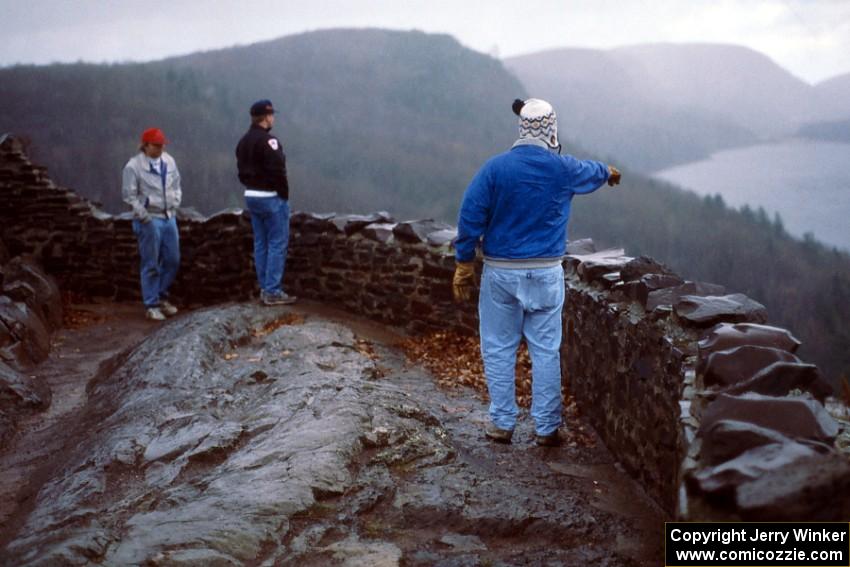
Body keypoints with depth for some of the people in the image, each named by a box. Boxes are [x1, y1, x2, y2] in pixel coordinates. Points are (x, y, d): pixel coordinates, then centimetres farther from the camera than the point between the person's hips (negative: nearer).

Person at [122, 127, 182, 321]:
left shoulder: (169, 161, 6)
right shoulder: (134, 166, -10)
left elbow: (176, 185, 19)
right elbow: (129, 195, -9)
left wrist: (175, 204, 8)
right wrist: (143, 215, -12)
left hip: (169, 218, 6)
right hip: (149, 220, -6)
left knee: (172, 260, 10)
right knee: (151, 264, 0)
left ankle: (162, 296, 28)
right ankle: (152, 305, 9)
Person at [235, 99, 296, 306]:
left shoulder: (243, 141, 11)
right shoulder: (267, 141, -17)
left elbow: (242, 171, 14)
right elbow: (277, 171, -22)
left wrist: (252, 187, 13)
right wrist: (284, 194, -11)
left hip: (251, 196, 9)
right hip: (271, 197, -9)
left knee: (260, 243, 12)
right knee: (277, 243, -4)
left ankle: (265, 289, 16)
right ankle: (273, 291, -5)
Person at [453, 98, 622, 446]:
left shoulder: (495, 167, -8)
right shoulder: (562, 169, -2)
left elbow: (471, 217, -9)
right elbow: (592, 173, 22)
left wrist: (464, 265, 0)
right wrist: (609, 172, 46)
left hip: (501, 273, -1)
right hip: (546, 273, 1)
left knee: (499, 349, 10)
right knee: (546, 351, 7)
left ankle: (502, 424, 15)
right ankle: (547, 428, 13)